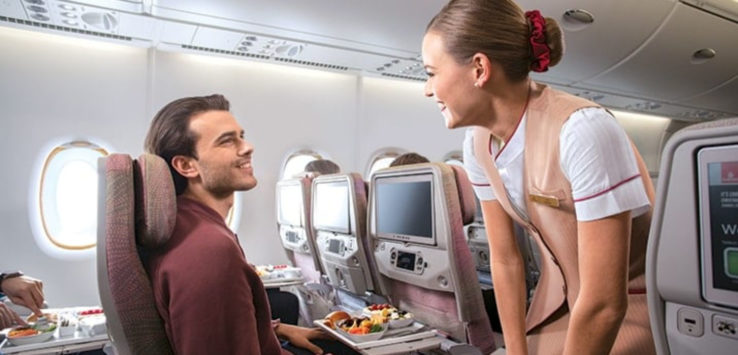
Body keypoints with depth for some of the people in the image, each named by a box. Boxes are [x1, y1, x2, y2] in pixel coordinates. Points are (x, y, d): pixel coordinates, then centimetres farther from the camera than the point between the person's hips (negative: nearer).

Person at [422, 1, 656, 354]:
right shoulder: (478, 144, -10)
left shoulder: (583, 131, -32)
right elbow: (505, 260, -5)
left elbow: (606, 305, -29)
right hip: (559, 297, 5)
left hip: (633, 306, -4)